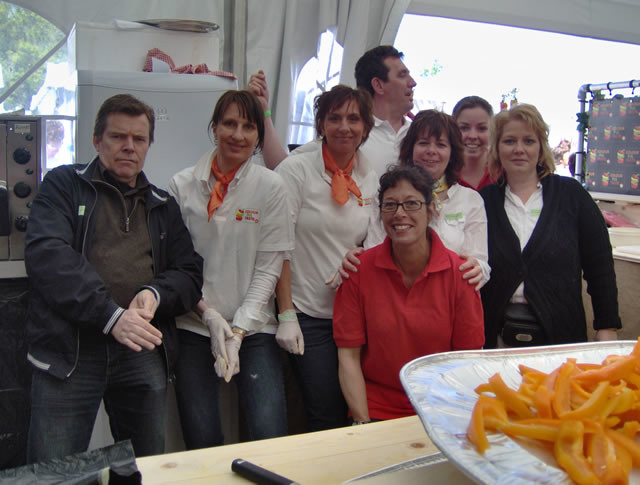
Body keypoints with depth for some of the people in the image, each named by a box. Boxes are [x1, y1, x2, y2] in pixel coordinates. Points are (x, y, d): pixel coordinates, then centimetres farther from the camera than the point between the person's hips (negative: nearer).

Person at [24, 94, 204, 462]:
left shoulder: (163, 206, 19)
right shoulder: (64, 185, 7)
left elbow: (190, 273, 14)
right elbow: (47, 254, -10)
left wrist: (156, 293, -10)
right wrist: (111, 315, -20)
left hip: (143, 350, 4)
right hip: (69, 352, -3)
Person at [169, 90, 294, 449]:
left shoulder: (270, 186, 0)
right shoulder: (183, 184, 3)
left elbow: (268, 268, -2)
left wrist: (238, 330, -10)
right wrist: (208, 314, -10)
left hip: (253, 326, -1)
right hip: (195, 325, 1)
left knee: (270, 438, -11)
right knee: (202, 440, -1)